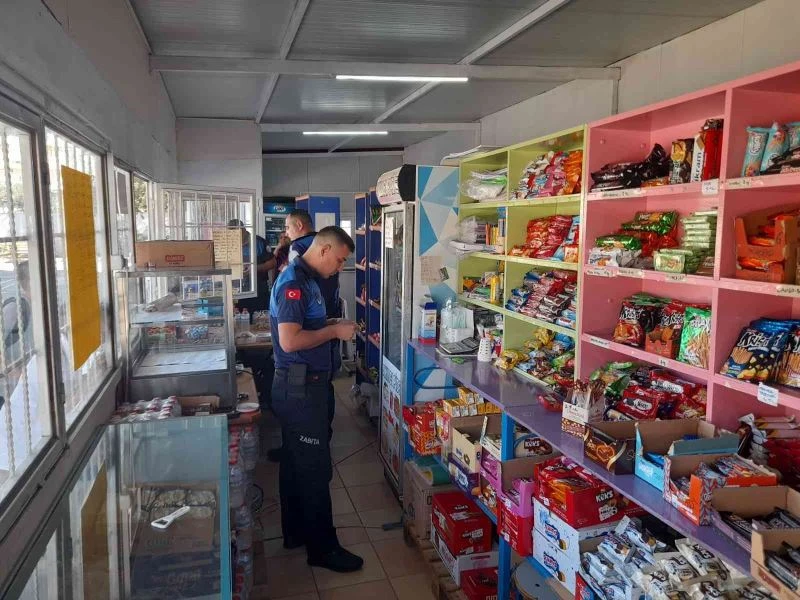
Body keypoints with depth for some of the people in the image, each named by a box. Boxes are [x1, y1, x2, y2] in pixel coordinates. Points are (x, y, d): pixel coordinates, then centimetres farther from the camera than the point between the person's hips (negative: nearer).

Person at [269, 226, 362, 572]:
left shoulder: (306, 279, 12)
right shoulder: (293, 283, -20)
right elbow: (289, 341, -27)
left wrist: (333, 327, 8)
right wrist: (335, 331, -18)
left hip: (302, 386, 10)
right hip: (300, 388, -10)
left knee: (295, 463, 19)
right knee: (315, 469, 0)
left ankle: (296, 532, 33)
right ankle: (322, 548, 13)